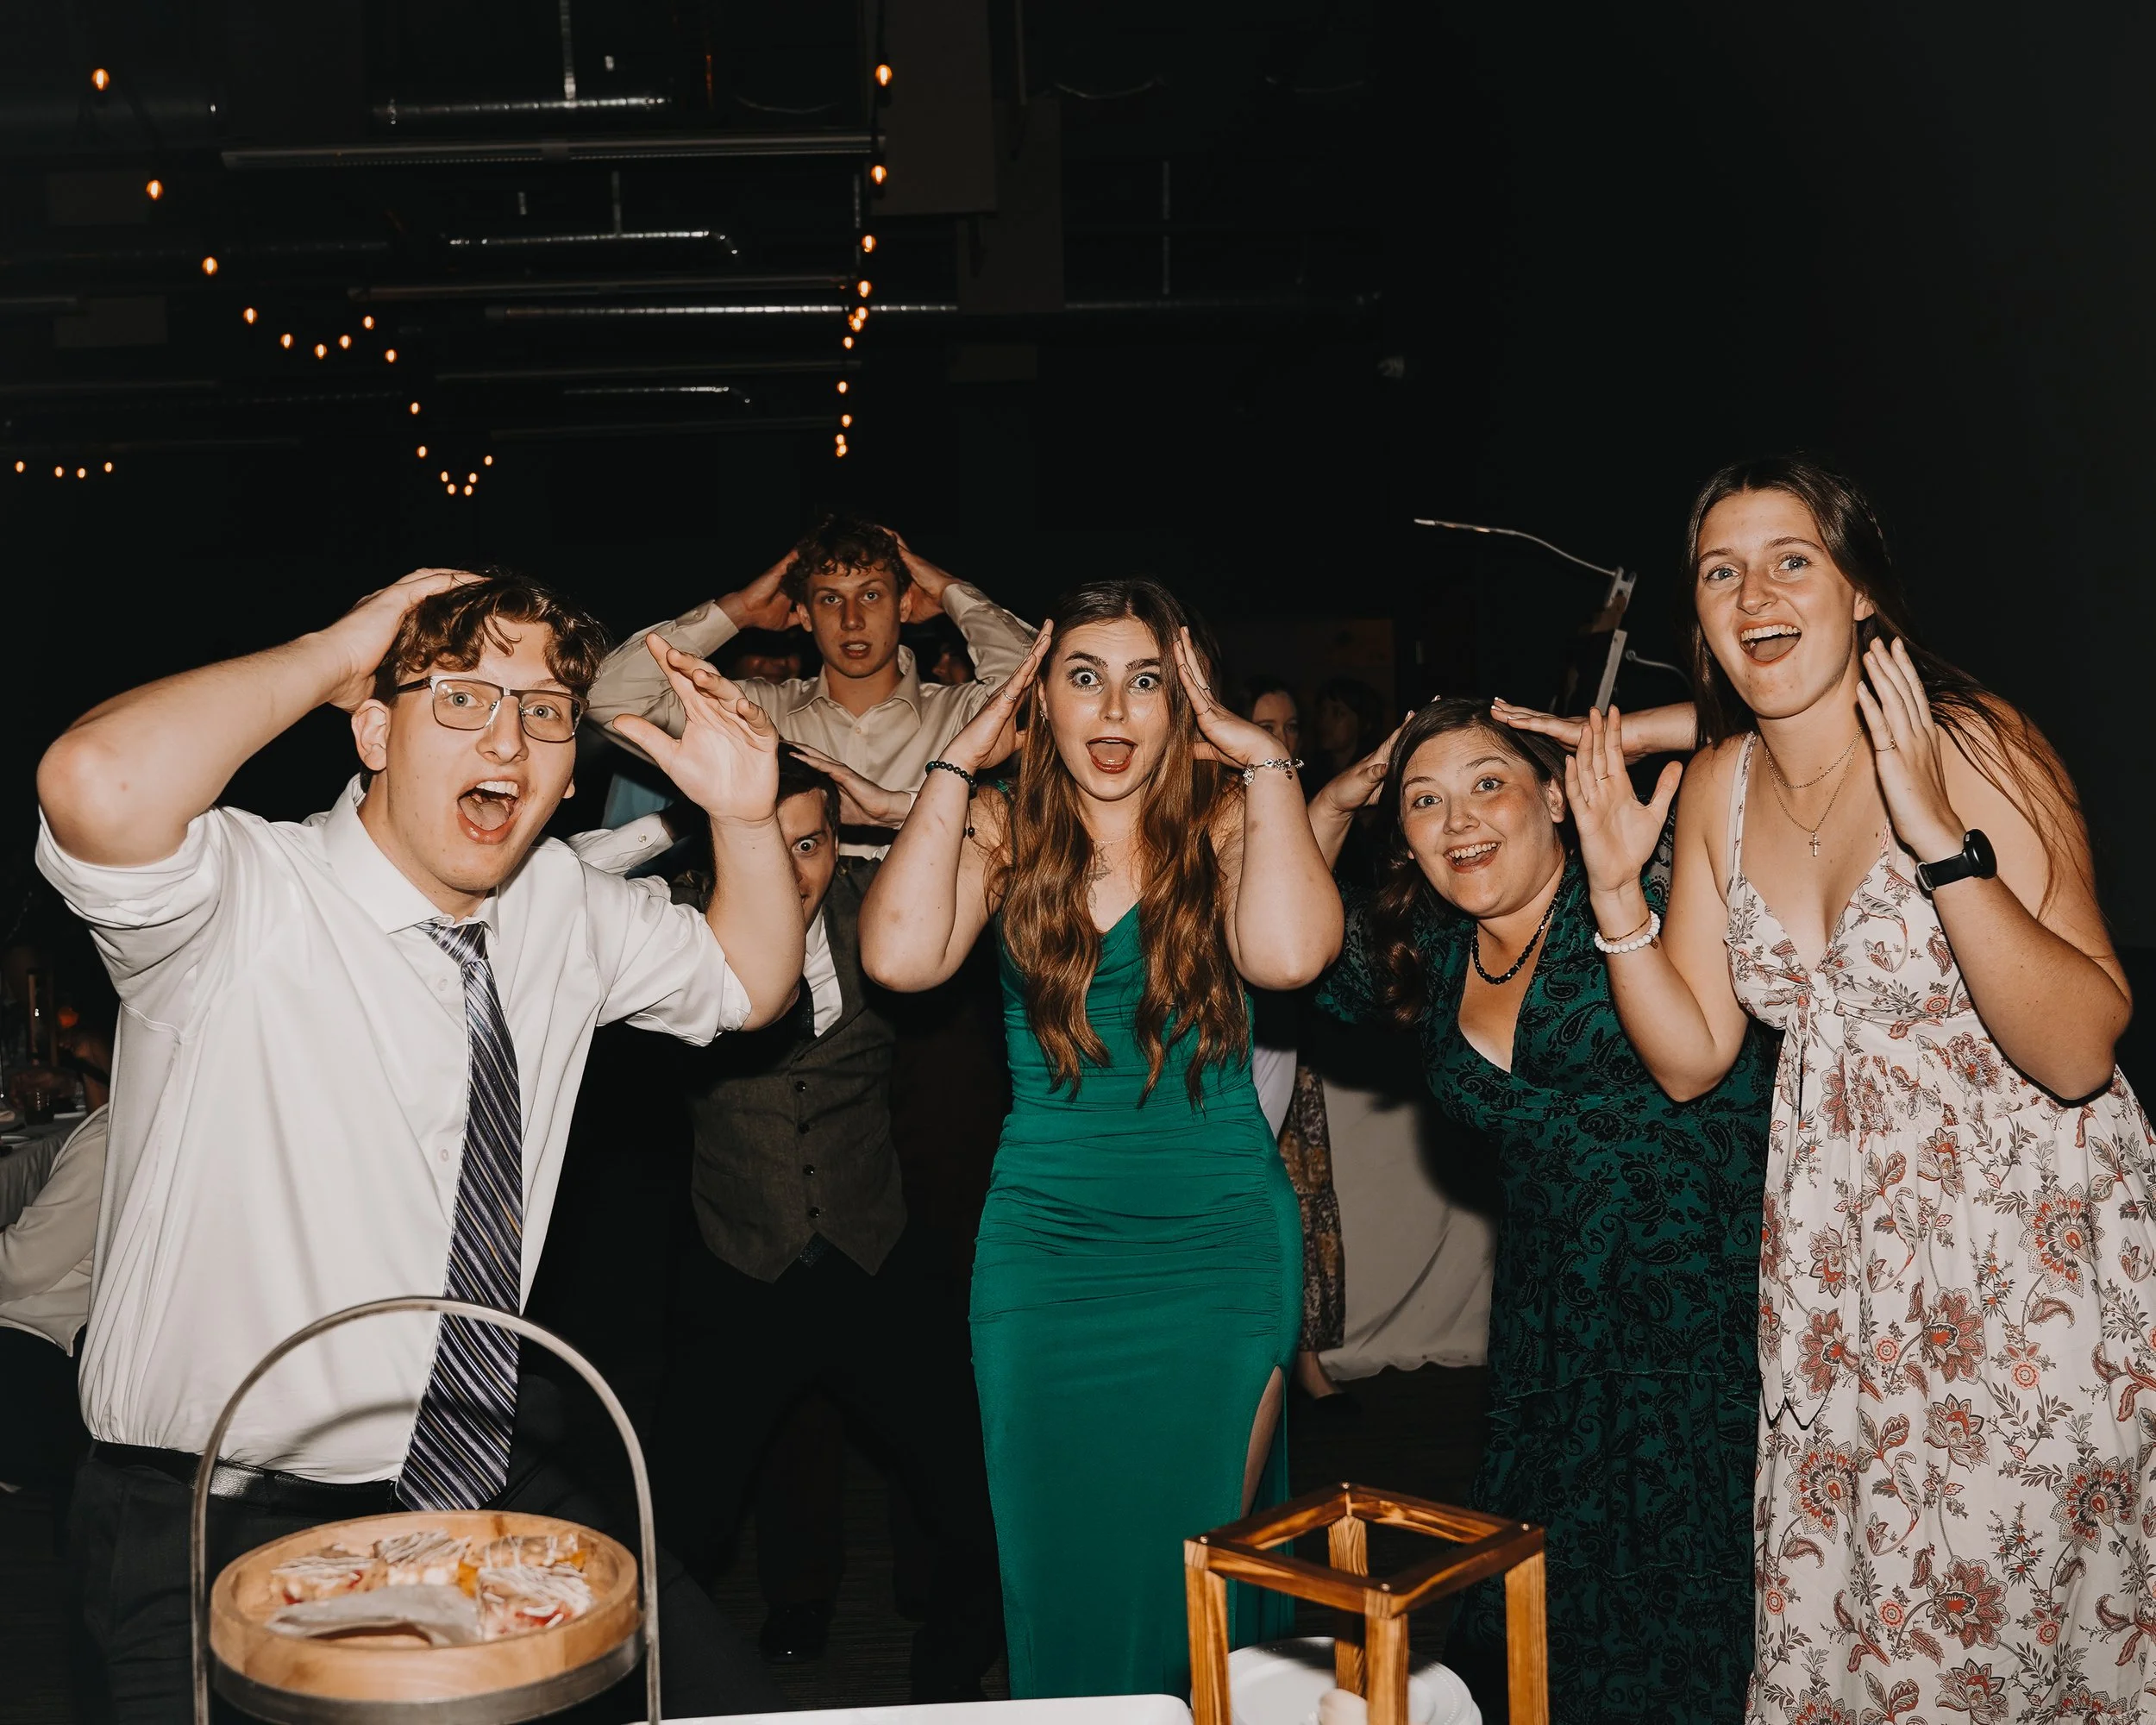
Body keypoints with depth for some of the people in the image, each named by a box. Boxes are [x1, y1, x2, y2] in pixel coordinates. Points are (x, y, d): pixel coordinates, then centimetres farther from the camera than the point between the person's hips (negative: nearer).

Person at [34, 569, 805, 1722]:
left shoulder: (567, 908, 2)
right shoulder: (244, 903, -17)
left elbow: (749, 984, 17)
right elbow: (98, 786, -39)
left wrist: (746, 819, -2)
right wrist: (328, 656, -23)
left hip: (493, 1487, 6)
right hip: (219, 1529, -5)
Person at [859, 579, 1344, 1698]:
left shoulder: (1224, 822, -2)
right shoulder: (1001, 831, 1)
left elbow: (1287, 954, -24)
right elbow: (900, 956, -18)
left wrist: (1264, 760, -15)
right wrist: (958, 762, -10)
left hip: (1220, 1242, -1)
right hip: (1042, 1244, 1)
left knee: (1195, 1559, 8)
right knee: (1055, 1559, 10)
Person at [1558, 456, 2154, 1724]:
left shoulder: (1975, 747, -15)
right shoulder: (1720, 786, 2)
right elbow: (1692, 1057, 5)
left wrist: (1942, 838, -31)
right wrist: (1617, 891, -7)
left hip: (2031, 1246, -4)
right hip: (1837, 1251, 5)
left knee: (2004, 1618, 4)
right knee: (1835, 1620, 10)